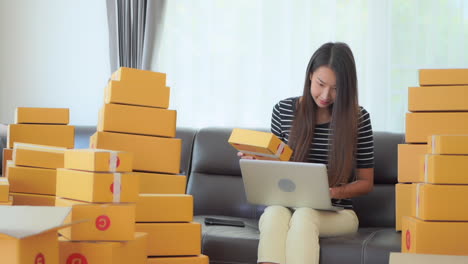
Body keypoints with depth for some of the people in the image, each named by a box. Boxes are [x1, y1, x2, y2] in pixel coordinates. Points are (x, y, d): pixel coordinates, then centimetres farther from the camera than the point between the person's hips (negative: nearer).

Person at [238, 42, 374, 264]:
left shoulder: (358, 118, 0)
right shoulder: (283, 110, 5)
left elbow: (365, 183, 6)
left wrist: (333, 192, -13)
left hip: (336, 213, -1)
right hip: (284, 205, 1)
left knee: (304, 216, -35)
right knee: (274, 213, -34)